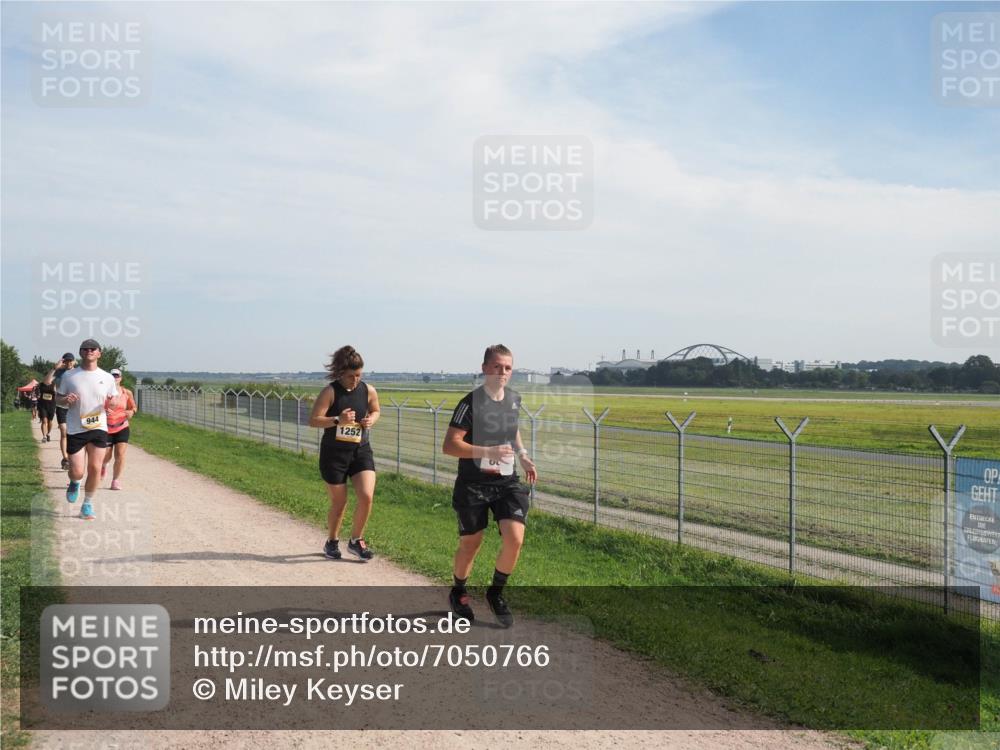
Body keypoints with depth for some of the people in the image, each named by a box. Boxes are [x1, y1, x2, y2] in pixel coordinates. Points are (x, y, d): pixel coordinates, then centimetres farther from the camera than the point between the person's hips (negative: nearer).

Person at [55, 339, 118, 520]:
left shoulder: (107, 378, 4)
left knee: (95, 468, -1)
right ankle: (74, 483, 34)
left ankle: (88, 505, 17)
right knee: (77, 472, -4)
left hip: (99, 428, 1)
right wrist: (66, 399, -15)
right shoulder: (69, 376, 1)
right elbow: (58, 399, 8)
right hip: (75, 430, -1)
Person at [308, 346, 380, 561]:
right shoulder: (330, 392, -11)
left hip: (361, 450, 3)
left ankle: (356, 540, 11)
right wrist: (338, 420, -26)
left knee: (367, 496, -12)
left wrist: (371, 420, -4)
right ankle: (332, 542, 32)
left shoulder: (368, 391, 0)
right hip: (334, 452, -3)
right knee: (339, 503, 7)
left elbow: (375, 411, 18)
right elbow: (313, 420, -14)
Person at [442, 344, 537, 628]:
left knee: (514, 539, -11)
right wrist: (488, 451, -29)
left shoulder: (515, 399, 4)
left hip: (507, 482, 4)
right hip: (473, 485, -4)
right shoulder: (471, 403, -16)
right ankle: (458, 593, 36)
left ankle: (496, 593, 15)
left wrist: (523, 456, 12)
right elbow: (449, 445, -20)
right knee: (470, 543, 8)